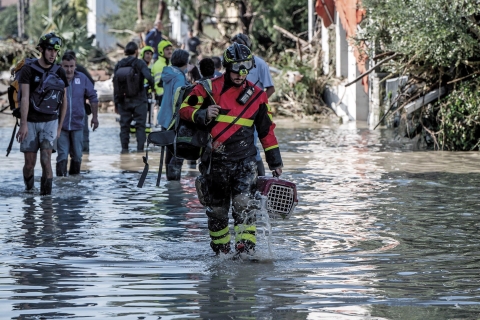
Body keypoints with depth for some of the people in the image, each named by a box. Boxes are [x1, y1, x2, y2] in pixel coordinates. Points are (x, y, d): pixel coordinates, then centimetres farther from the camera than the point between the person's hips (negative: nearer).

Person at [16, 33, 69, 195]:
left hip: (50, 122, 1)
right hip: (31, 122, -1)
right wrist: (23, 124, -23)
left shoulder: (59, 72, 3)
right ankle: (28, 184, 30)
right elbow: (24, 98, -15)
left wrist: (59, 127, 10)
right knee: (29, 163, 3)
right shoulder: (28, 70, -7)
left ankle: (46, 191, -12)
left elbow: (64, 101, 12)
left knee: (46, 159, -15)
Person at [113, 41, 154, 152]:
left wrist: (116, 101, 10)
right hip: (139, 100, -3)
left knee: (124, 125, 10)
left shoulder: (119, 65, 5)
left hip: (124, 101, 3)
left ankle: (124, 148, 7)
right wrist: (152, 85, 0)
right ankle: (140, 148, -5)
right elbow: (148, 77, -21)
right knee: (140, 125, 1)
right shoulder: (139, 63, -7)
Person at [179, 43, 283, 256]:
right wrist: (202, 115, -19)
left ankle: (246, 251, -18)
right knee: (217, 210, 7)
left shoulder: (257, 95, 8)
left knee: (244, 206, -16)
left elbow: (267, 130, 15)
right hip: (215, 161, 0)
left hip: (244, 161, 0)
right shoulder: (210, 88, 0)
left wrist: (275, 161, 15)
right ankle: (221, 253, 21)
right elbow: (185, 108, 2)